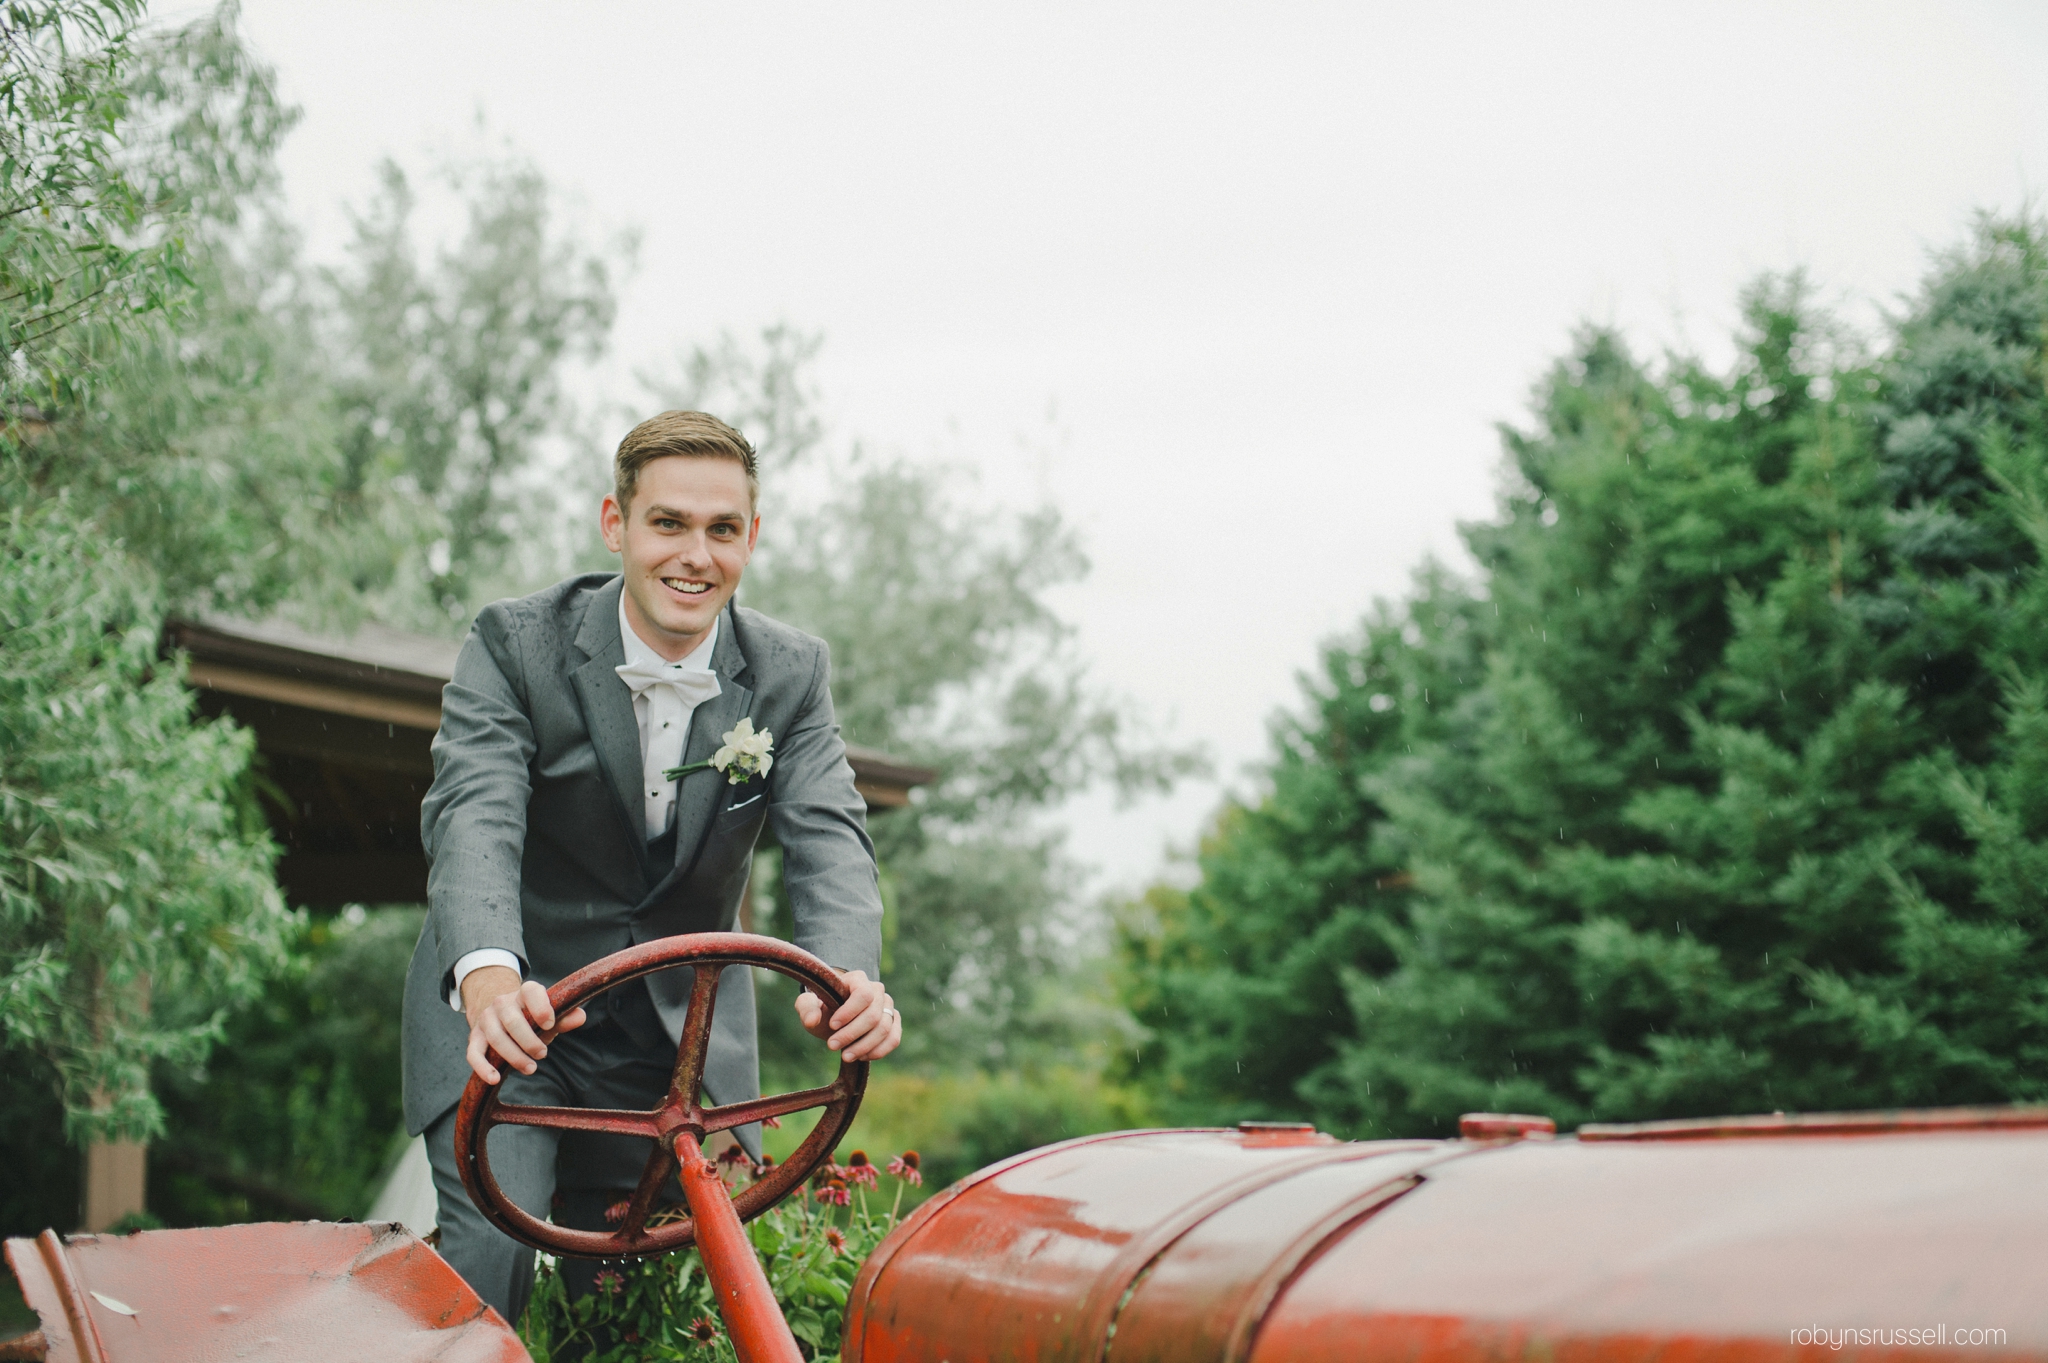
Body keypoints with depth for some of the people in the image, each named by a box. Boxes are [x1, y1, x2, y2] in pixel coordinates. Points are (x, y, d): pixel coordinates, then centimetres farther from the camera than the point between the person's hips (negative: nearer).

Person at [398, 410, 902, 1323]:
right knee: (489, 1256, -19)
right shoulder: (515, 645, -14)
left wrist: (849, 975, -40)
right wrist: (487, 973, -49)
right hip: (509, 1011, -3)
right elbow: (474, 813, -28)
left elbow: (828, 836, -17)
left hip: (684, 1031, 3)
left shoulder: (790, 675, -5)